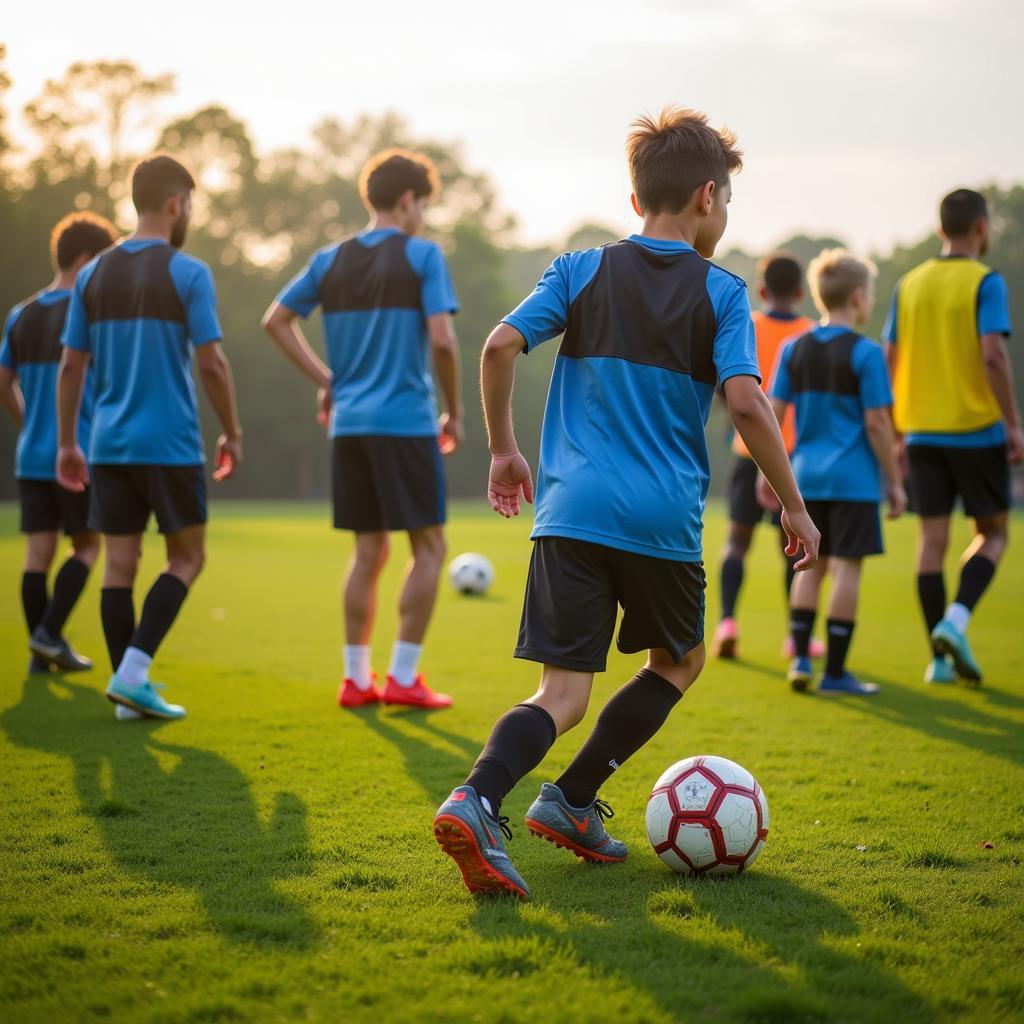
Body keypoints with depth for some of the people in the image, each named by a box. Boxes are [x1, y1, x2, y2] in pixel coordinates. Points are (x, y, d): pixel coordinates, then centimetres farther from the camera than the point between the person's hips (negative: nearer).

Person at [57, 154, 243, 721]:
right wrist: (232, 434, 1)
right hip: (171, 445, -5)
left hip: (109, 446, 5)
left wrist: (67, 445, 13)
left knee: (120, 563, 7)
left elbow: (71, 366, 7)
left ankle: (130, 689, 9)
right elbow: (211, 363, -10)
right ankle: (132, 671, -6)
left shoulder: (92, 274, 7)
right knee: (186, 558, 7)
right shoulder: (189, 273, -7)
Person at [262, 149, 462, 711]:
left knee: (369, 551, 13)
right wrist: (455, 411, -2)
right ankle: (403, 676, 2)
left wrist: (324, 379, 15)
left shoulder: (331, 260, 10)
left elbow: (275, 320, 11)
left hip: (349, 426, 6)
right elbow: (441, 340, -13)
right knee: (429, 547, 5)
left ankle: (357, 678, 14)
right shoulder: (422, 255, -6)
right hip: (407, 422, -6)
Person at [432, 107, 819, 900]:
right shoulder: (720, 292, 3)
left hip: (571, 510, 2)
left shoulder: (581, 271, 11)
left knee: (563, 692, 1)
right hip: (663, 520, -2)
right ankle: (572, 799, 16)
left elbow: (501, 344, -2)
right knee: (679, 662, 24)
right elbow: (747, 403, -9)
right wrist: (794, 506, 0)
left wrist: (503, 449, 11)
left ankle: (479, 799, -26)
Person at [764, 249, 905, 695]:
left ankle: (800, 658, 11)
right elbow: (877, 424, -10)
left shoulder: (794, 349, 6)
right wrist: (894, 482, -3)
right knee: (847, 568, 0)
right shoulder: (865, 353, -9)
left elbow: (773, 414, 5)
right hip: (853, 478, -5)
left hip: (806, 475, 5)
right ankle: (835, 671, 2)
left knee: (812, 565, 15)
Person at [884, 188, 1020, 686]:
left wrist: (898, 434, 15)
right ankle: (956, 618, -12)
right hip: (976, 430, -4)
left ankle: (941, 657, 7)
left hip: (922, 433, 4)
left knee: (932, 538, 6)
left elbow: (890, 362, 8)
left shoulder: (909, 285, 8)